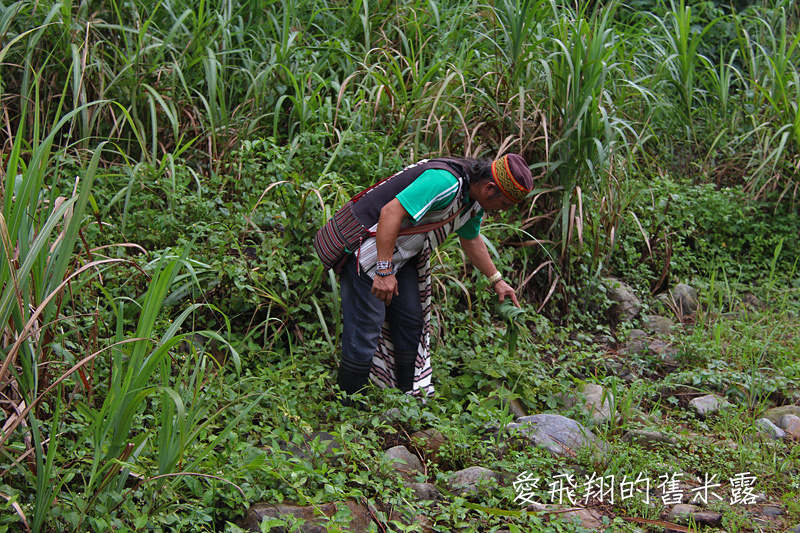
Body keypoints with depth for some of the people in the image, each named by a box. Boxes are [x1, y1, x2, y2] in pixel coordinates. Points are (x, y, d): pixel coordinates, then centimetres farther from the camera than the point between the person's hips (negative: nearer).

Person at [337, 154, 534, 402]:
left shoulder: (474, 198, 4)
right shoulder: (446, 182, -29)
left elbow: (471, 240, 24)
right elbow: (391, 212, -34)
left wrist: (496, 280, 27)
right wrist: (384, 271, -34)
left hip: (401, 255, 10)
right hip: (368, 249, -10)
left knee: (411, 324, 11)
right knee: (365, 333, -10)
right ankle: (345, 409, -1)